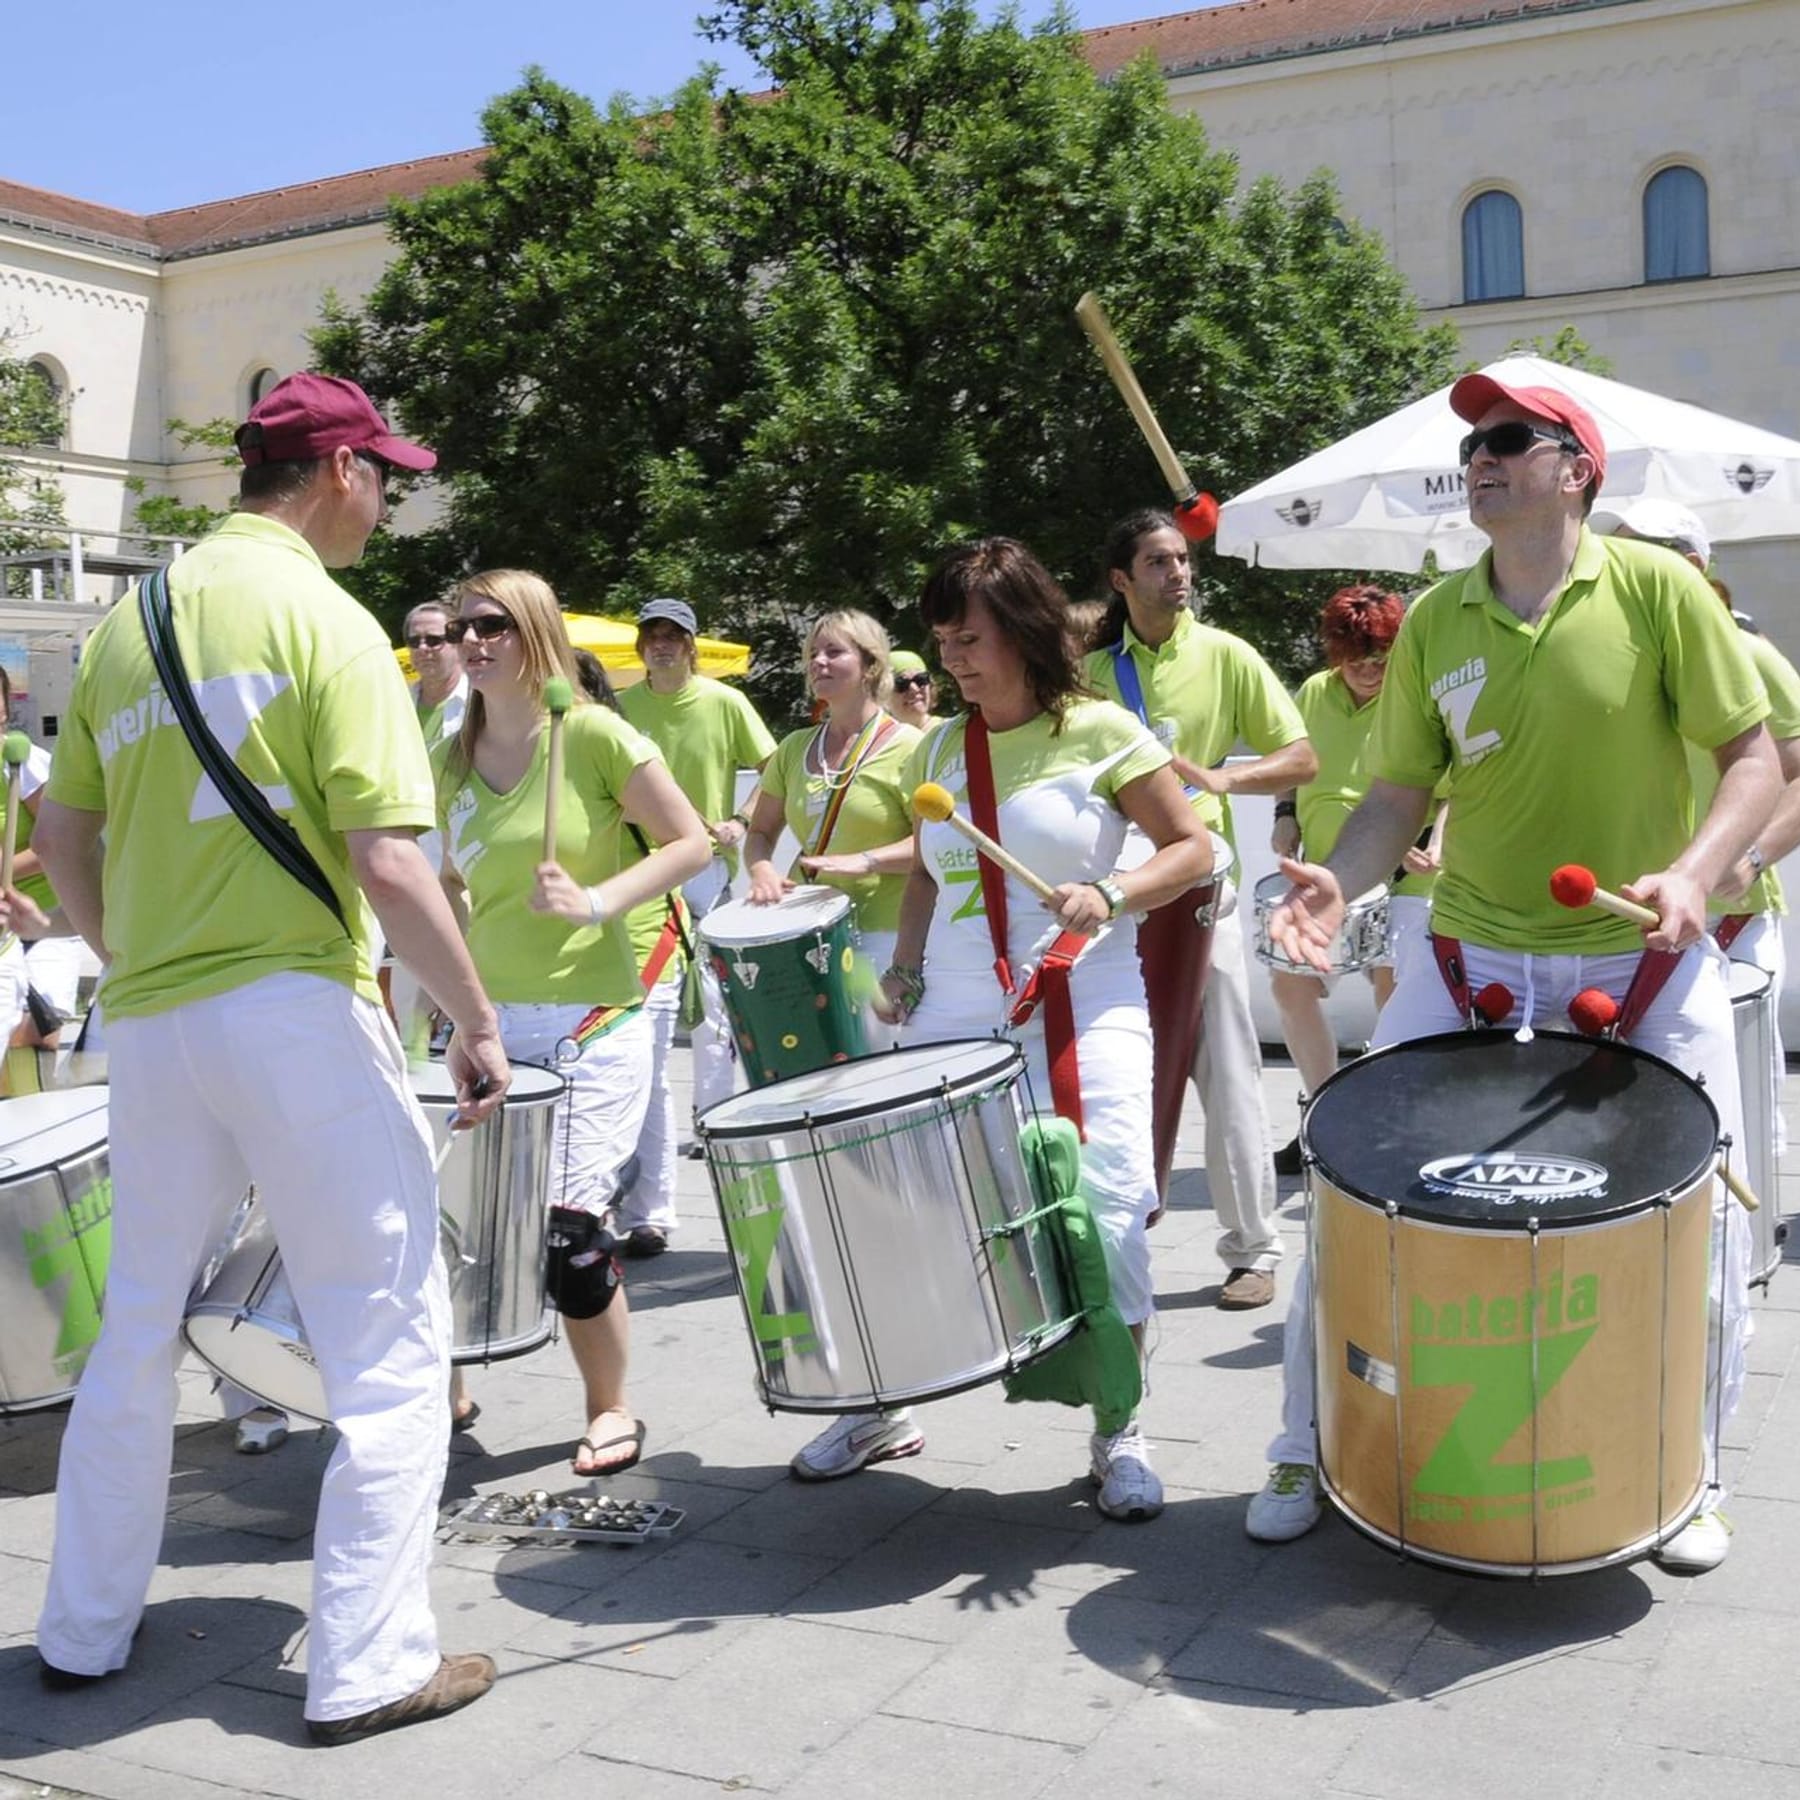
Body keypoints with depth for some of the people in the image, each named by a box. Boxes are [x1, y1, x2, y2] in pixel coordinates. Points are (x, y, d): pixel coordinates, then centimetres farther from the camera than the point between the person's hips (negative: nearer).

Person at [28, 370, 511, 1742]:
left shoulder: (127, 624, 11)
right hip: (297, 1012, -7)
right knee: (392, 1340, 3)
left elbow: (62, 838, 14)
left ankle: (85, 1630, 33)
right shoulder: (325, 622, -9)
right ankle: (367, 1665, 7)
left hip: (146, 1022, 7)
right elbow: (387, 864, -17)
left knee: (138, 1330, 21)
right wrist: (477, 1021, -8)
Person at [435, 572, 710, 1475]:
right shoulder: (453, 759, 8)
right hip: (486, 1018, 5)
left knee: (569, 1216, -9)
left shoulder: (594, 734, -8)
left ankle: (610, 1410, 13)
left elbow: (691, 843, -7)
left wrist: (597, 902, -19)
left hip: (589, 1018, -5)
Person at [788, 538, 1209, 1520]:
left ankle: (1119, 1435, 12)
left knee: (1106, 1219, -7)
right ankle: (881, 1409, 23)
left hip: (1082, 1020, -4)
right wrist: (904, 968, 9)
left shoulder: (1098, 730, -3)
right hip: (954, 1022, 4)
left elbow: (1191, 847, -1)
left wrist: (1110, 895, -17)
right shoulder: (940, 747, 11)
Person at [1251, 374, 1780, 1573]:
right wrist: (1339, 879, -15)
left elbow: (1756, 762, -4)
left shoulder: (1657, 588, -6)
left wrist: (1693, 872, -21)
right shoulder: (1434, 621, 2)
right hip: (1473, 957, 2)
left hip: (1647, 962, -2)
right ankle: (1308, 1450, 20)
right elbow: (1401, 794, 4)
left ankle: (1688, 1473, 30)